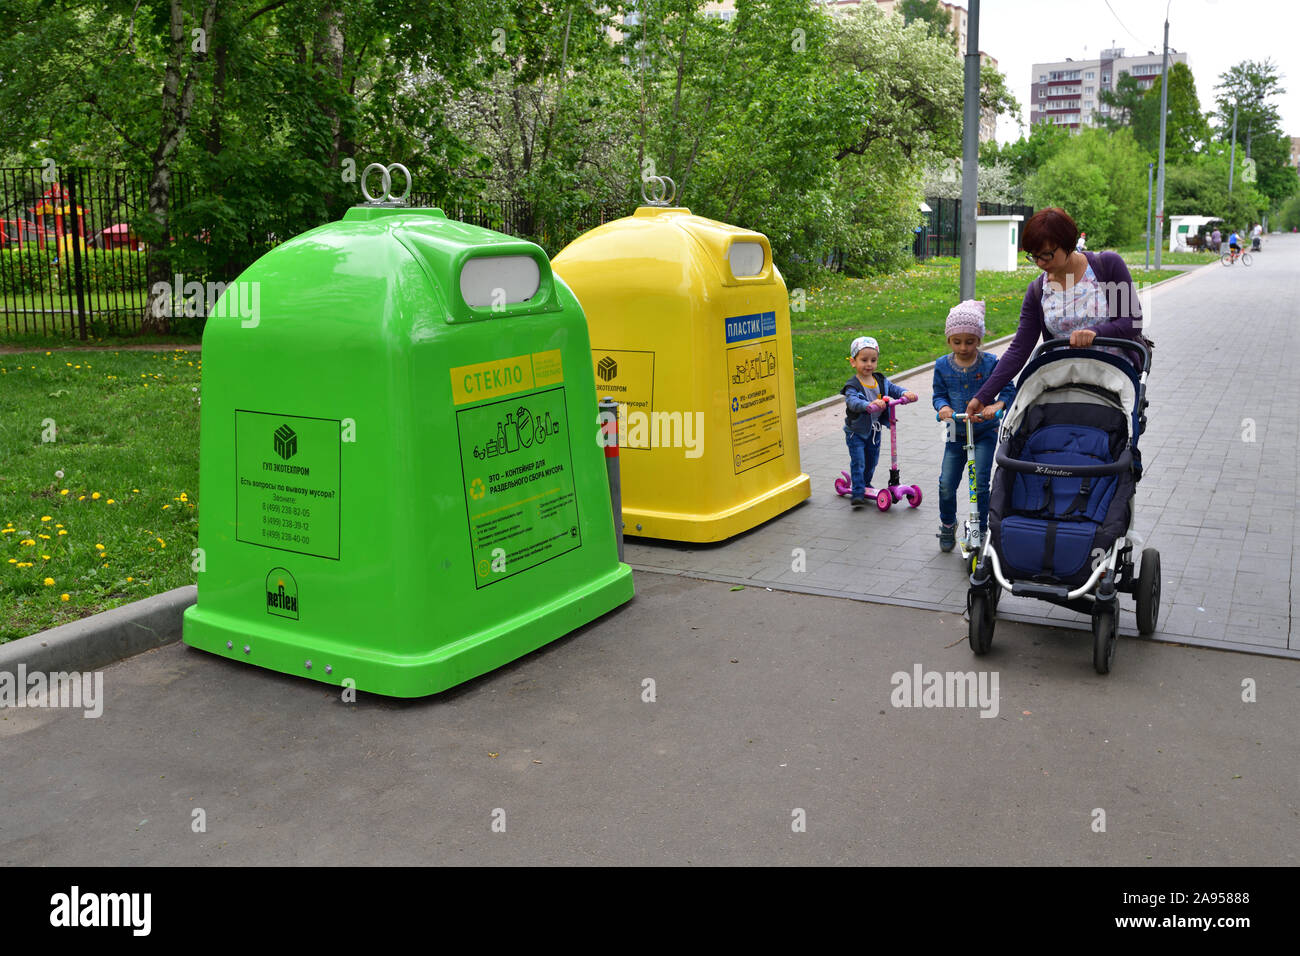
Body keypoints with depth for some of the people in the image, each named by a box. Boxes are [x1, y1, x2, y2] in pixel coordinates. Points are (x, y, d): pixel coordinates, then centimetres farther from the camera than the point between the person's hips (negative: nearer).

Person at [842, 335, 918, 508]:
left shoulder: (881, 381, 1)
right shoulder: (852, 386, -20)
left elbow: (893, 388, -4)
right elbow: (853, 401, -37)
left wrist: (905, 394, -28)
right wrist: (870, 404, -55)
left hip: (874, 430, 6)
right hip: (856, 431, -6)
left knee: (871, 461, 18)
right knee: (858, 462, -9)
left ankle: (866, 484, 39)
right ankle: (858, 492, -3)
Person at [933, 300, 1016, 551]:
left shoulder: (990, 363, -9)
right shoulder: (943, 365, -2)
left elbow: (1008, 389, -9)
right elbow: (939, 393, 3)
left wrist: (996, 405, -29)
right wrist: (943, 406, -20)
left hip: (985, 432, -2)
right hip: (956, 433, 2)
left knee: (980, 483, -8)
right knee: (947, 484, 0)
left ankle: (980, 531, 9)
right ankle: (947, 525, 25)